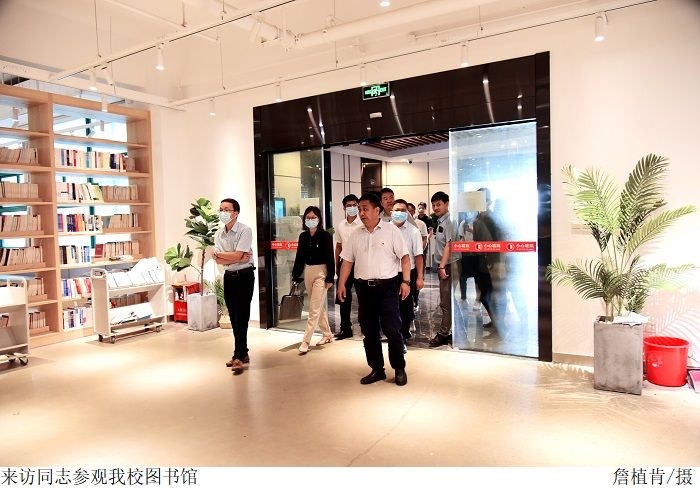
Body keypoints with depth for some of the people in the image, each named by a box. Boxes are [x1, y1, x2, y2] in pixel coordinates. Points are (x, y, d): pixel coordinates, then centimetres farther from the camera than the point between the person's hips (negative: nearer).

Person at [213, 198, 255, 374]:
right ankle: (243, 353, 20)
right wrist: (237, 258, -17)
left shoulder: (245, 230, -12)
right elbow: (219, 261, -3)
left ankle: (238, 356, -2)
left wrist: (217, 253, -7)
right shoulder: (218, 234, 5)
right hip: (229, 277, 6)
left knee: (241, 316, -6)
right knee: (234, 317, 9)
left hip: (244, 276, -6)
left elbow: (237, 255, -21)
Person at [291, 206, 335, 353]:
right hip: (307, 272, 6)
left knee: (314, 309, -6)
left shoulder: (325, 235, -8)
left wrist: (330, 277, -14)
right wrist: (295, 275, 9)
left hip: (321, 272, -6)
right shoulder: (303, 236, 7)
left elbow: (330, 258, -10)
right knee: (319, 307, 16)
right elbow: (299, 257, 11)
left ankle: (305, 341, -3)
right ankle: (327, 334, 30)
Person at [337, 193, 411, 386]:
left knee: (392, 329, -4)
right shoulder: (356, 235, 9)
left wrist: (406, 281, -12)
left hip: (387, 286, -4)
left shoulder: (391, 230, -3)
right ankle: (377, 369, 23)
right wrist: (341, 284, 5)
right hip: (363, 287, 5)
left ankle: (399, 369, 14)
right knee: (369, 330, 10)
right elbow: (347, 261, 11)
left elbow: (404, 257, -5)